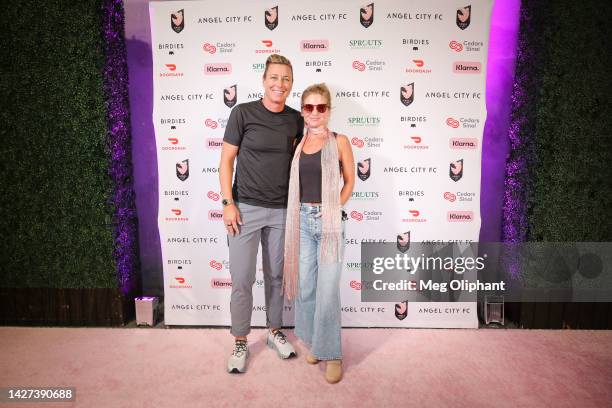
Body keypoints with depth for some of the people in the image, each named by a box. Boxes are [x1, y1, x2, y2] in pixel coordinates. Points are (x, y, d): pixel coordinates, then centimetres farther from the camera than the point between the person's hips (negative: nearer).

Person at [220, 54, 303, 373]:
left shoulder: (296, 119, 5)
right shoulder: (243, 112, -5)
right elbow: (226, 160, -3)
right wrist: (228, 203, -9)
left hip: (281, 210, 3)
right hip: (246, 208, -3)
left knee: (276, 276, 14)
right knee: (242, 279, 2)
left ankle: (275, 332, 34)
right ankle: (240, 342, 22)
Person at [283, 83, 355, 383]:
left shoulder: (339, 141, 0)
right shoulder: (297, 142, 10)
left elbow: (349, 180, 5)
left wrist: (334, 207, -4)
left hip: (329, 221, -4)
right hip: (302, 219, 4)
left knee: (328, 291, -3)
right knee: (305, 288, 11)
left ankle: (331, 354, 15)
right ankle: (315, 342, 32)